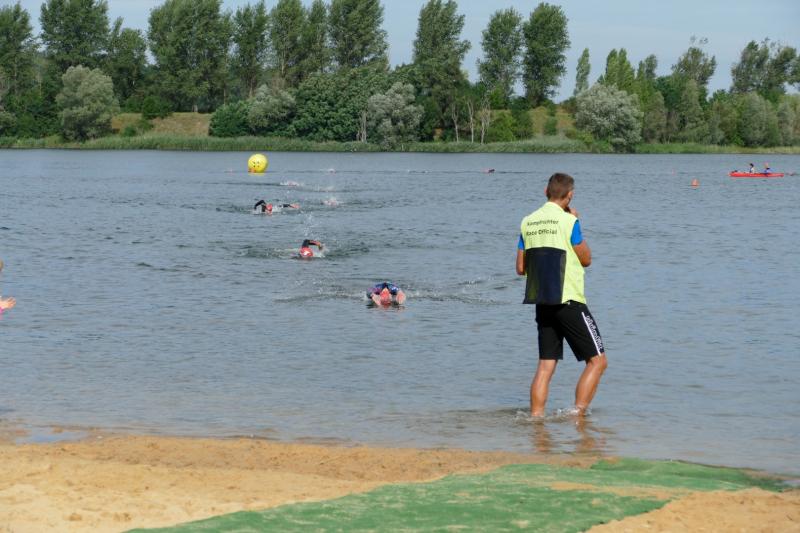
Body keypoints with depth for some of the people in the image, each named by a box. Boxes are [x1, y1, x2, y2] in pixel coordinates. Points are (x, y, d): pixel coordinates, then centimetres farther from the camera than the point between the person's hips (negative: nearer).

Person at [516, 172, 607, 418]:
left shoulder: (528, 222, 7)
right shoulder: (568, 221, -10)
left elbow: (521, 268, 10)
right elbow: (586, 259, 1)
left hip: (542, 302, 6)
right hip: (569, 301, -6)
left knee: (546, 365, 10)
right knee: (597, 360, 1)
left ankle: (536, 417, 3)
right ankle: (577, 415, -7)